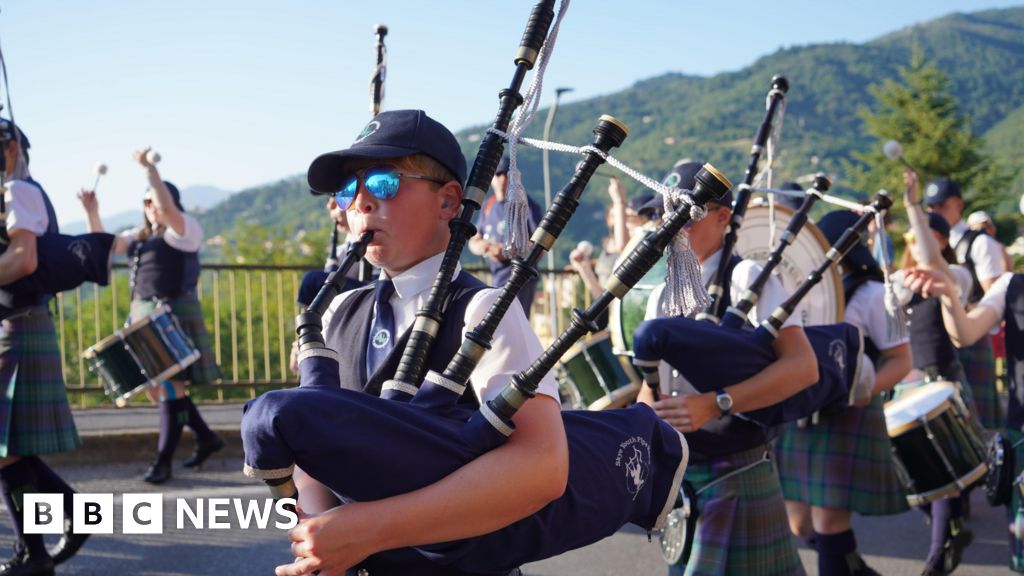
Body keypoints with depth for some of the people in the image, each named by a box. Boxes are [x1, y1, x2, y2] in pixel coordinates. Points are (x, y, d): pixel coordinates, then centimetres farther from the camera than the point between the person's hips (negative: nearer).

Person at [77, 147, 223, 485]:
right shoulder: (139, 237, 18)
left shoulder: (186, 229, -5)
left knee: (171, 386, -7)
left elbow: (167, 208, -24)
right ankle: (206, 437, 25)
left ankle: (163, 460, -1)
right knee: (154, 387, 10)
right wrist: (92, 212, -1)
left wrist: (149, 167, -22)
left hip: (175, 317, -8)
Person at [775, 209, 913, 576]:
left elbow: (901, 360, -6)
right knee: (801, 526, 12)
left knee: (829, 525, -5)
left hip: (846, 423, -7)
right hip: (798, 419, 7)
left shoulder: (871, 294, -6)